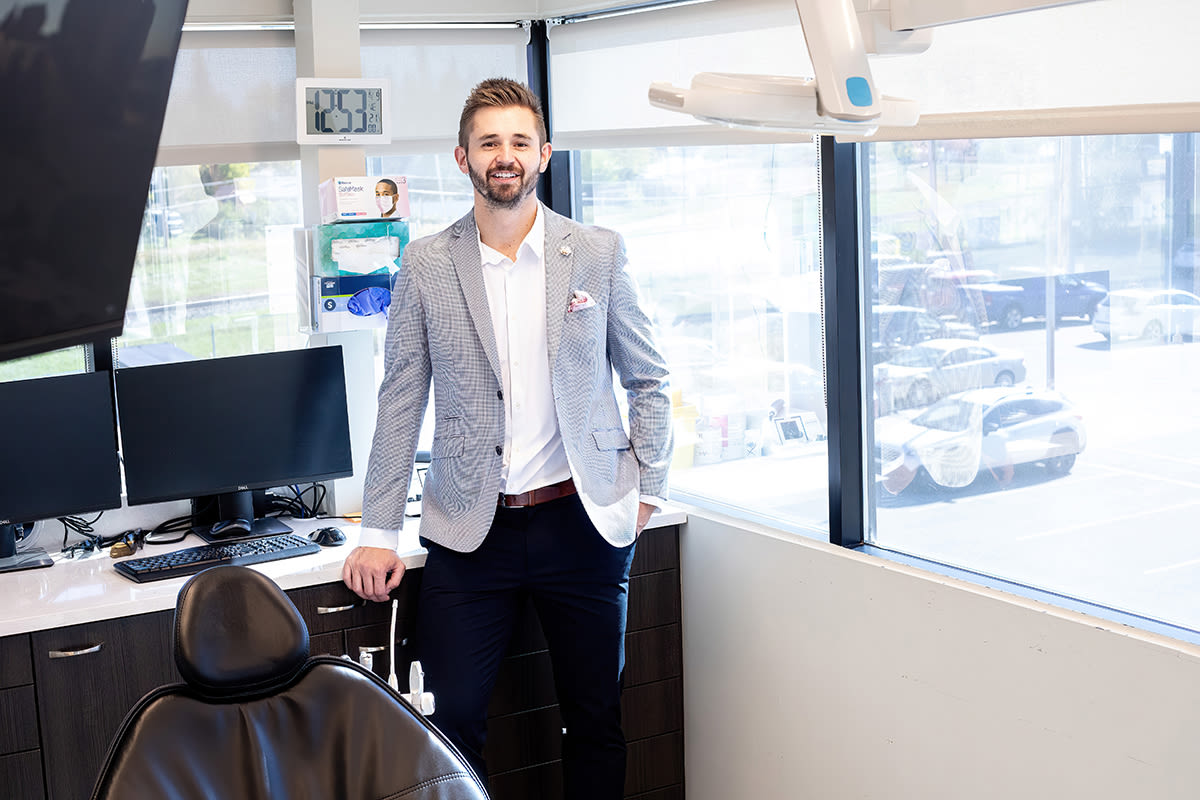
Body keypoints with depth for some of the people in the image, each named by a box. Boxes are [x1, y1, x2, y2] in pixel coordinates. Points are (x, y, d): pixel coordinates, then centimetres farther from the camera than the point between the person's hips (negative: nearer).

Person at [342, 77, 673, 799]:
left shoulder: (599, 253, 3)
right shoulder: (426, 266, 2)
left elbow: (648, 381, 9)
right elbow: (401, 401, 4)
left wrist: (648, 489, 1)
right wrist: (378, 534, 1)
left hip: (582, 520, 0)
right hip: (471, 530, 0)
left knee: (596, 722, 9)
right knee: (450, 721, -1)